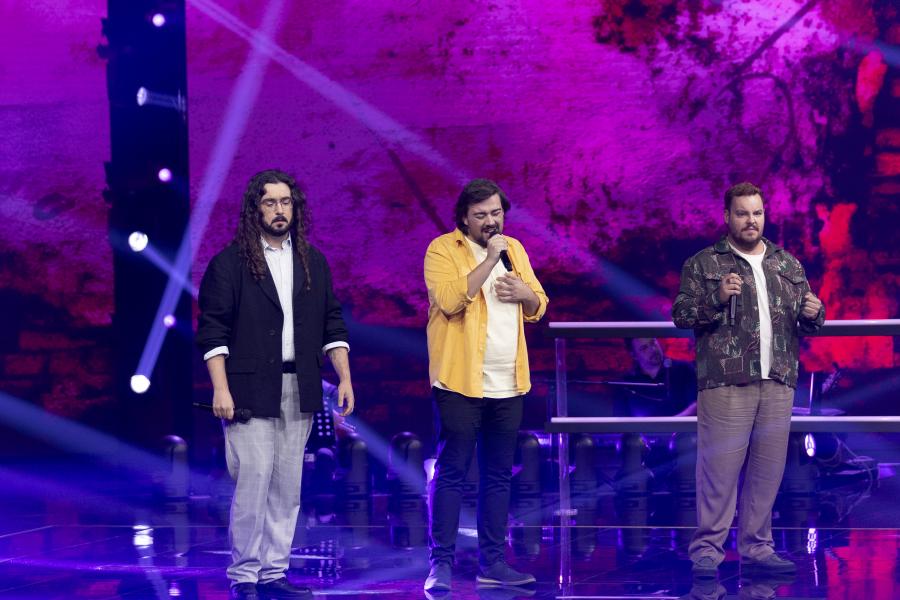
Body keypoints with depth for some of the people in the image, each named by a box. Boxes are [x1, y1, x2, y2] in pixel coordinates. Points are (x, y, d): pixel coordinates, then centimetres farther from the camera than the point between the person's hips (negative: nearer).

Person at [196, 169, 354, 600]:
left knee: (287, 488, 7)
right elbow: (213, 330, -6)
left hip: (299, 391, 5)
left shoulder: (313, 263, 13)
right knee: (253, 483, -8)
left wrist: (344, 378, 5)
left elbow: (332, 325, 14)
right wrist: (220, 388, -13)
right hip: (250, 390, -5)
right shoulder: (230, 263, -2)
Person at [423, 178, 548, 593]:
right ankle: (441, 563, -2)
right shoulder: (443, 249, -5)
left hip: (507, 384, 6)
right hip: (461, 383, -6)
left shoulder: (514, 249, 15)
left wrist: (524, 292, -5)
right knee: (451, 474, -5)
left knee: (498, 476, 9)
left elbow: (538, 306, 18)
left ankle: (492, 563, 14)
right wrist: (489, 260, -20)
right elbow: (449, 300, -21)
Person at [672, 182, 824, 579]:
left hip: (777, 383, 4)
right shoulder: (703, 264, 5)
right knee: (719, 470, -7)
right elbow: (680, 315, -1)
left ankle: (757, 547, 15)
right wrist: (717, 298, -16)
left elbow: (806, 323, 21)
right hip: (726, 383, -4)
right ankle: (706, 550, -1)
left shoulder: (789, 266, 17)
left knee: (768, 471, 6)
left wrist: (813, 315, -2)